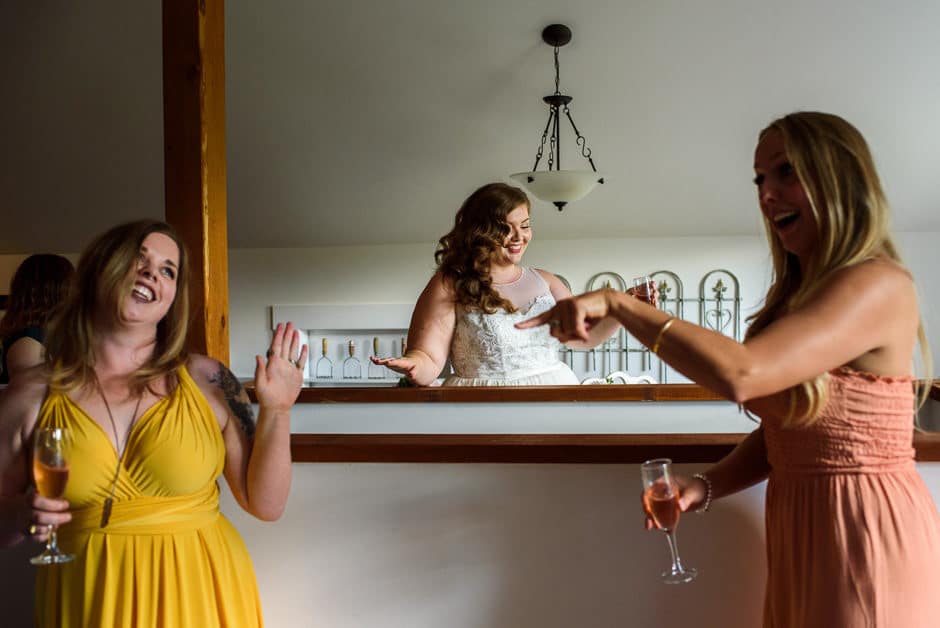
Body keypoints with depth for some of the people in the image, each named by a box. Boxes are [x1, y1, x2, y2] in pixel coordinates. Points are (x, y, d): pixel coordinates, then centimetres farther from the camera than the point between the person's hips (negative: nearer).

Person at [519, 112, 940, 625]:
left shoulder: (878, 285, -18)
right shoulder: (799, 294, 12)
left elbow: (740, 374, -31)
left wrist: (618, 304, -25)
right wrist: (705, 486, -3)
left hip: (865, 533, -8)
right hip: (798, 530, 8)